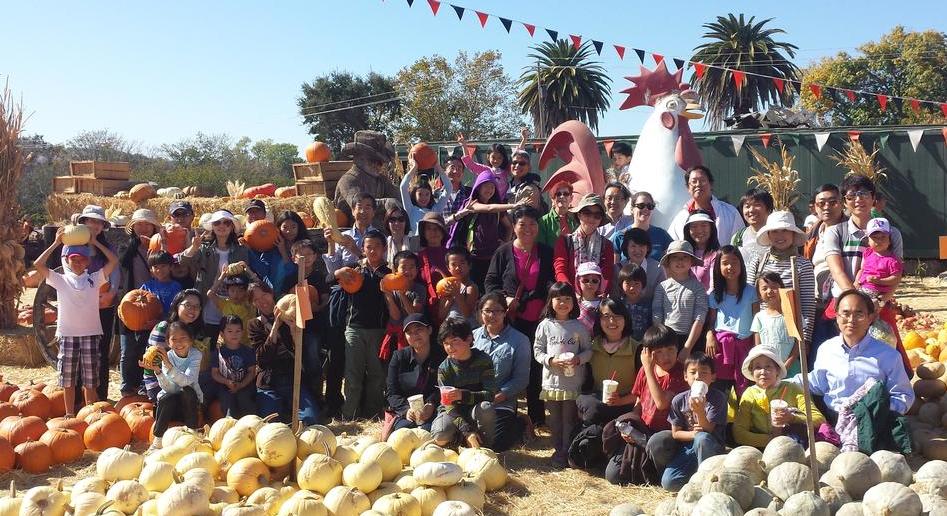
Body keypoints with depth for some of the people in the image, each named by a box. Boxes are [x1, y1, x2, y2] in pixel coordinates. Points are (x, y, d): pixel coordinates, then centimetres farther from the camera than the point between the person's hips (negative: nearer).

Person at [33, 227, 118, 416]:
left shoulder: (94, 279, 6)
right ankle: (69, 415, 18)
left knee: (90, 380, 4)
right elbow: (38, 265, -5)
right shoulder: (60, 280, 6)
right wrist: (56, 243, -4)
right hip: (67, 334, 0)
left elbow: (114, 261, -3)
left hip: (91, 333, 0)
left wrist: (95, 242, 1)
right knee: (68, 379, 7)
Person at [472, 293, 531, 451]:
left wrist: (497, 397, -17)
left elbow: (520, 379, -7)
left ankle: (517, 427, 16)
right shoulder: (473, 336, 9)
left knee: (493, 445, -16)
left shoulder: (519, 341, -2)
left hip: (501, 403, -3)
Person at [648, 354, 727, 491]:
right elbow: (675, 433, 3)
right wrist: (693, 434, -17)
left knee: (702, 438, -38)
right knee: (669, 483, -21)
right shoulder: (679, 400, -2)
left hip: (711, 448, -2)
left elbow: (708, 431, -16)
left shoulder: (718, 398, -9)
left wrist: (700, 411, -35)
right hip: (687, 448, 2)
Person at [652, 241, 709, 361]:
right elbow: (656, 318, 3)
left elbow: (699, 320, -5)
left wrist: (687, 348, -12)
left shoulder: (697, 287, 1)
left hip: (691, 341, -1)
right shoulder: (662, 287, 5)